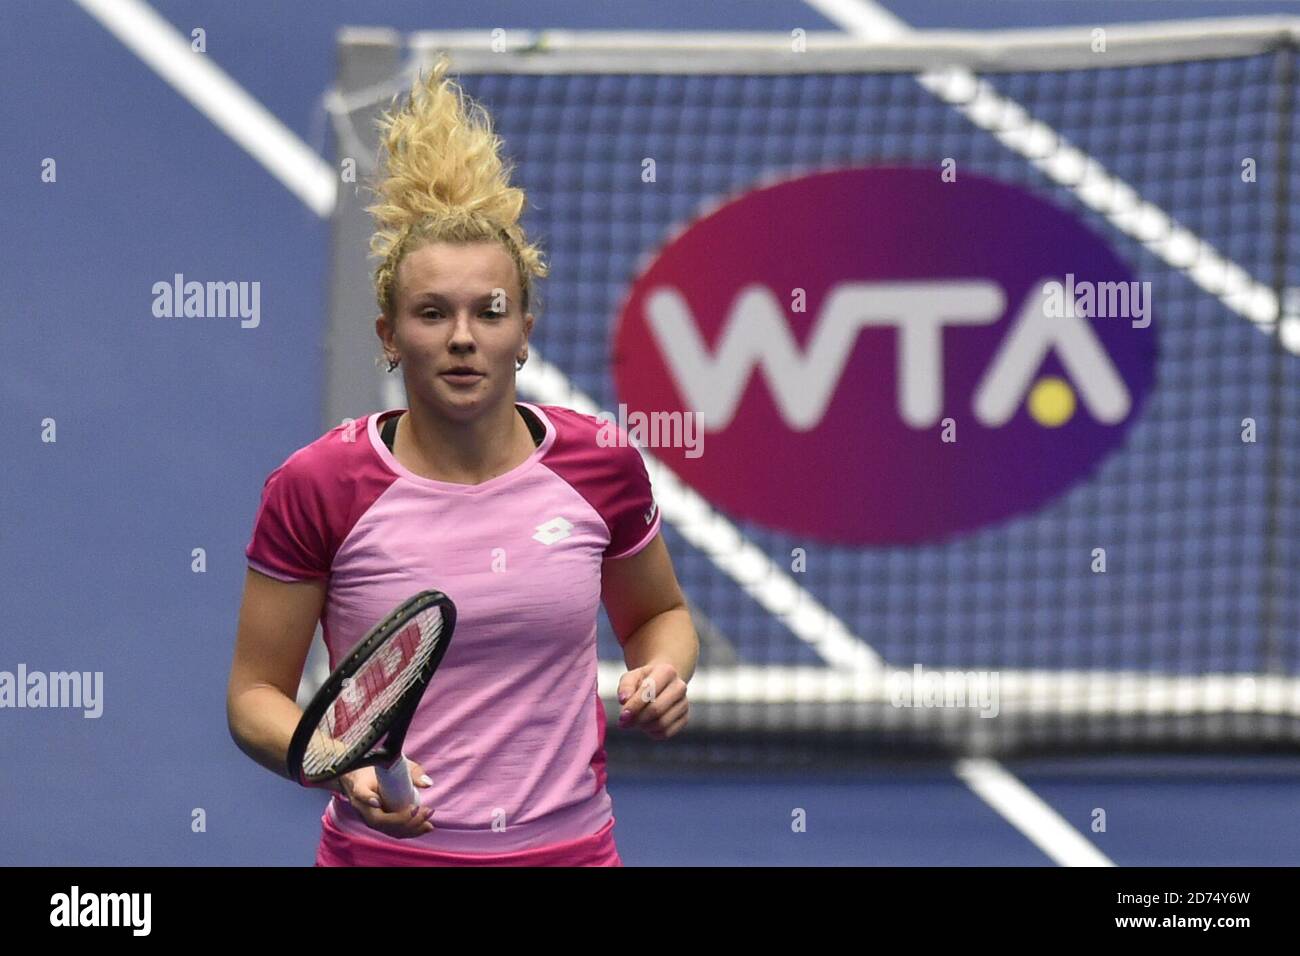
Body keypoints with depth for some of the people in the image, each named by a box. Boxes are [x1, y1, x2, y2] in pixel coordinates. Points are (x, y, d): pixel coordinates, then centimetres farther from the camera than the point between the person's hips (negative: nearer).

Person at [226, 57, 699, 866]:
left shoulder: (601, 465, -3)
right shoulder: (318, 487, -10)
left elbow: (659, 612, 15)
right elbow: (255, 694, -4)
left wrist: (663, 675, -6)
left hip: (571, 846, 2)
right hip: (387, 852, -2)